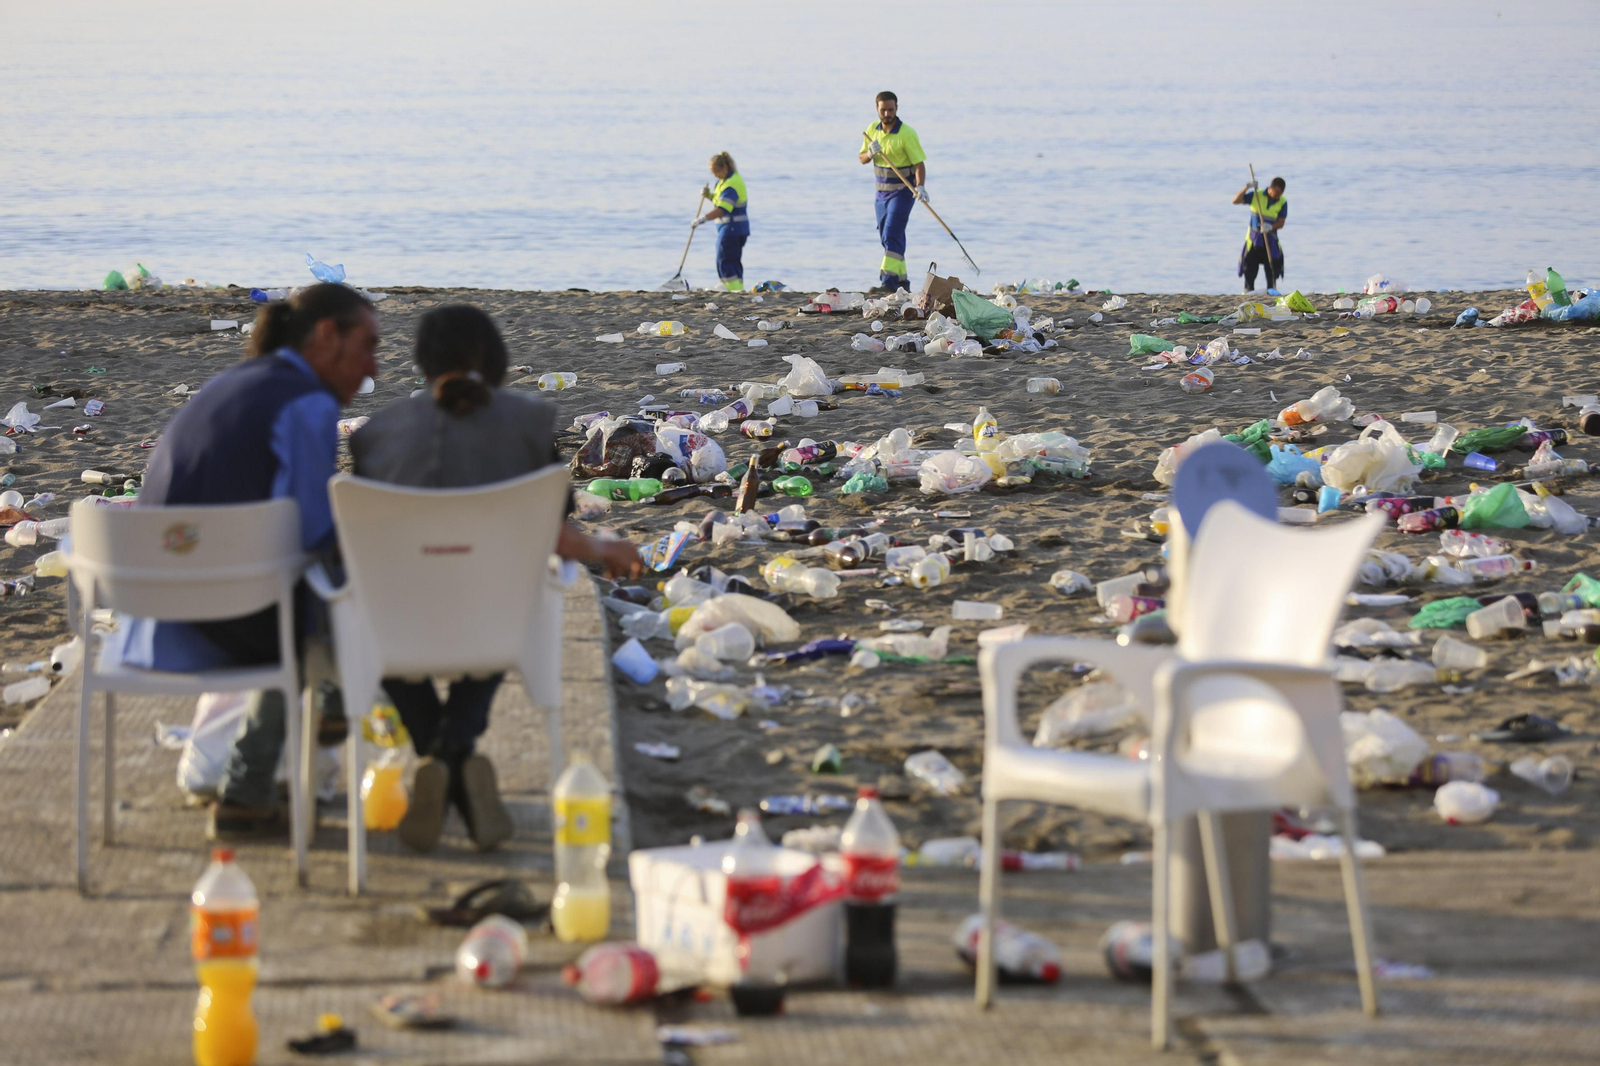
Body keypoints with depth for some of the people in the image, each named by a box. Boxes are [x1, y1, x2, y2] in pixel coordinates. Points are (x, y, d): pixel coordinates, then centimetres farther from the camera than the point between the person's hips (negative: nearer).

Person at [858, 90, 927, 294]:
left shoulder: (907, 133, -15)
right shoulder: (873, 129, 4)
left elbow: (919, 163, -17)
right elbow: (862, 159, 9)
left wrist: (920, 187, -33)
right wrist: (871, 153, -15)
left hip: (903, 191, -7)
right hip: (882, 191, 7)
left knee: (891, 234, -17)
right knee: (886, 237, 10)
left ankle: (889, 280, -21)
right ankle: (901, 279, 20)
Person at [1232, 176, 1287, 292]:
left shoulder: (1282, 203, -3)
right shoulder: (1256, 196, -5)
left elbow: (1281, 223, -8)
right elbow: (1235, 200, -8)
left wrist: (1271, 227, -29)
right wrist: (1246, 188, -21)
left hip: (1270, 240, 1)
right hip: (1253, 240, -1)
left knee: (1272, 273, 0)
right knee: (1250, 272, -2)